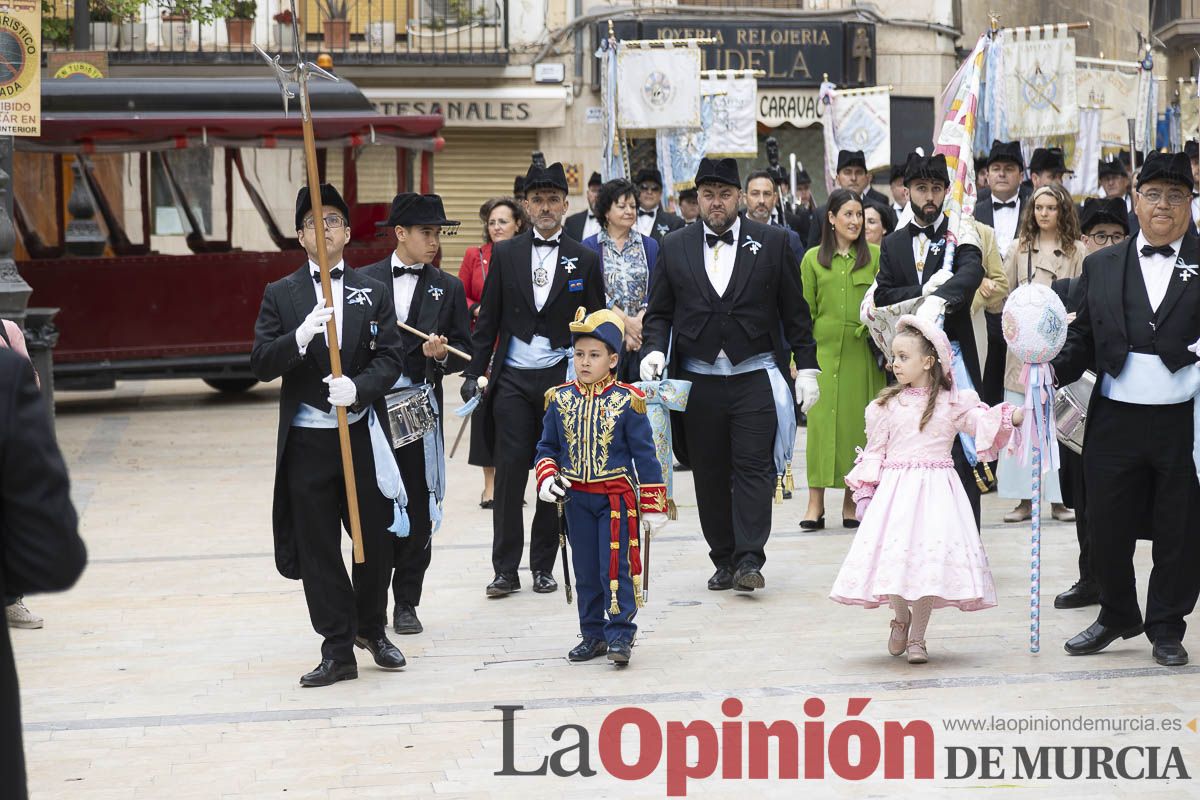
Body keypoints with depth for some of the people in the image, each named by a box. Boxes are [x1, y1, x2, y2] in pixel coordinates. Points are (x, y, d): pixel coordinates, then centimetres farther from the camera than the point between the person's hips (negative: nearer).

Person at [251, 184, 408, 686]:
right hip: (307, 441, -1)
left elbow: (389, 359, -1)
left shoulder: (373, 293, 7)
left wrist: (357, 387, -21)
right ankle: (338, 650, 9)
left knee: (375, 540, 7)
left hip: (363, 434, 1)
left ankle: (372, 629, 30)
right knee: (317, 549, 1)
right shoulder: (280, 295, 4)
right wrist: (301, 336, -24)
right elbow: (261, 365, -6)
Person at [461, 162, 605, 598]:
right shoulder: (505, 255, 6)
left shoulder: (585, 260, 5)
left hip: (562, 378, 0)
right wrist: (473, 373, 0)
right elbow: (488, 319, 7)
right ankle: (506, 569, 1)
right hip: (513, 379, 0)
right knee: (509, 471, -5)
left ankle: (543, 566, 13)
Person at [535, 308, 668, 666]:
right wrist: (547, 477, -9)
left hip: (616, 498, -4)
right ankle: (593, 635, 20)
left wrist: (653, 506, -5)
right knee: (585, 570, 10)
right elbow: (547, 446, 11)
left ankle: (620, 635, 0)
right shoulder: (560, 400, 2)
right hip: (576, 499, 4)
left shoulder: (627, 402, -7)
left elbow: (644, 455, -4)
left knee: (616, 568, -7)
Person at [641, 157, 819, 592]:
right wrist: (654, 350, -7)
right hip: (699, 380, 2)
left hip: (754, 377, -2)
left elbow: (795, 312, 6)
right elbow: (659, 312, 11)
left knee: (754, 467, -9)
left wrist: (806, 367, 3)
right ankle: (724, 560, 14)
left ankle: (749, 560, -10)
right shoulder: (675, 247, 8)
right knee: (709, 475, 5)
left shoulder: (771, 242, 4)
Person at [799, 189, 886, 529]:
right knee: (820, 420, -6)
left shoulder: (875, 256, 6)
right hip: (823, 351, 0)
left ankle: (852, 501, 9)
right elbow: (805, 310, 7)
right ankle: (815, 504, -5)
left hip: (862, 352, 0)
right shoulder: (813, 259, 7)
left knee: (857, 421, 1)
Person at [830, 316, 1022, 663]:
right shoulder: (887, 405, 7)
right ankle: (901, 618, 23)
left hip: (934, 488, -1)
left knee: (927, 558, -4)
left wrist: (1013, 416, -21)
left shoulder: (953, 402, 3)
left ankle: (916, 637, 12)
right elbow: (875, 450, 9)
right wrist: (864, 492, 4)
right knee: (893, 556, -7)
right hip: (895, 488, 1)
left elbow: (983, 420, -4)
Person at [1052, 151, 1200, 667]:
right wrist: (1056, 371, -4)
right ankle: (1117, 616, 29)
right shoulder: (1101, 266, 11)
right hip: (1115, 421, 2)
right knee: (1108, 525, 9)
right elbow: (1084, 337, 12)